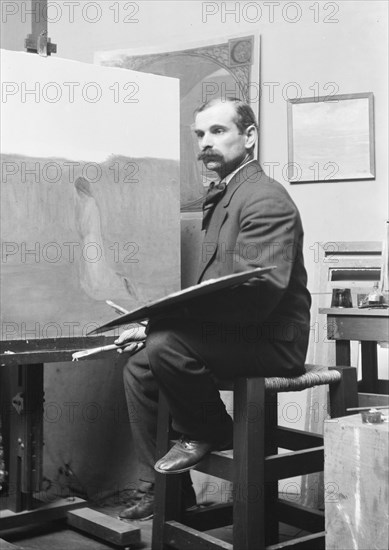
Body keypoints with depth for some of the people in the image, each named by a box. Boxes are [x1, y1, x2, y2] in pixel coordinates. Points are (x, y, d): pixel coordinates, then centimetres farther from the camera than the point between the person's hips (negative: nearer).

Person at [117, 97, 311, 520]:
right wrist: (155, 321, 2)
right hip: (234, 333, 10)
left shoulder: (265, 199, -15)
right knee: (138, 367, 5)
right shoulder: (222, 196, 15)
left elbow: (260, 292, -26)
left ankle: (210, 434, -1)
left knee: (166, 346, -29)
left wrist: (162, 319, -26)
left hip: (271, 342, -10)